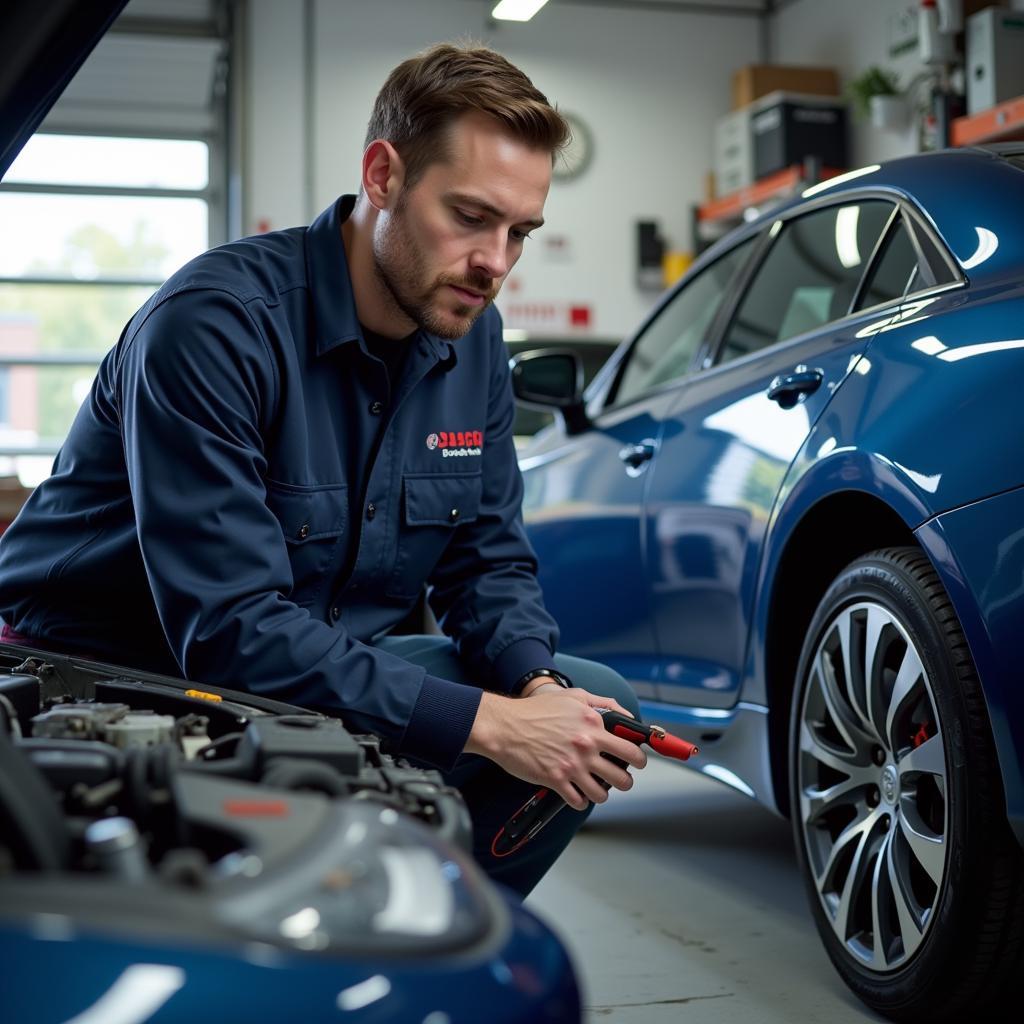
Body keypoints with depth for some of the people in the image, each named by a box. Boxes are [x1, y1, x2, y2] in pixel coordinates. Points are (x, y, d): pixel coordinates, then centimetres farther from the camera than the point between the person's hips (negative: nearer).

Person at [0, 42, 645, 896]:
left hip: (322, 675, 8)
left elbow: (488, 557, 6)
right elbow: (228, 625, -30)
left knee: (594, 706, -4)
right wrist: (486, 723, -32)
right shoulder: (216, 323, -24)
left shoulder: (475, 339, 0)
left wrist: (536, 682, -17)